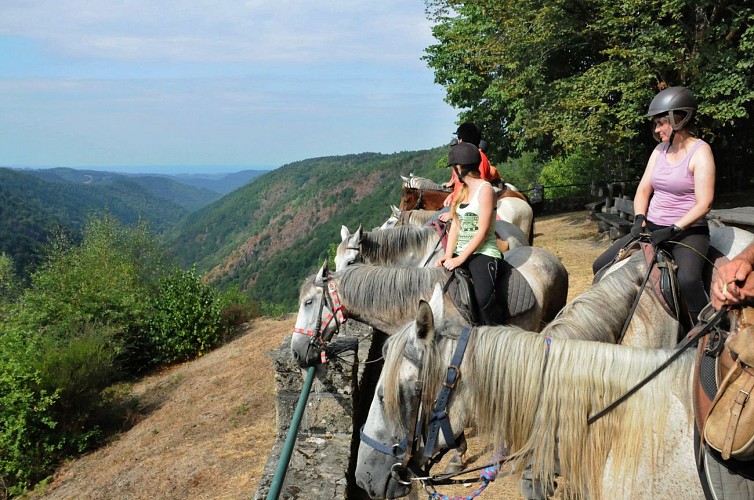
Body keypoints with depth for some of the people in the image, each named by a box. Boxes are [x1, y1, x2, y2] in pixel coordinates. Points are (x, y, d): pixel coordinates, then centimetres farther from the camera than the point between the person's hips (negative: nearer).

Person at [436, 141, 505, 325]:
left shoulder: (485, 189, -7)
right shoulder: (463, 191, 17)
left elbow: (482, 231, -14)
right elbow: (455, 226, 11)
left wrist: (460, 259, -16)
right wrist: (448, 256, -3)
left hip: (484, 253, -8)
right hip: (461, 254, 8)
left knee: (484, 299, -29)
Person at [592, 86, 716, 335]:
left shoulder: (700, 152, -11)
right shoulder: (660, 150, 9)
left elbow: (704, 204, -16)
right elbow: (643, 189, 11)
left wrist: (672, 230, -23)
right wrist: (639, 219, -7)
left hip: (688, 231, -7)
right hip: (652, 228, 7)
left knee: (688, 279, -37)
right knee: (601, 267, -3)